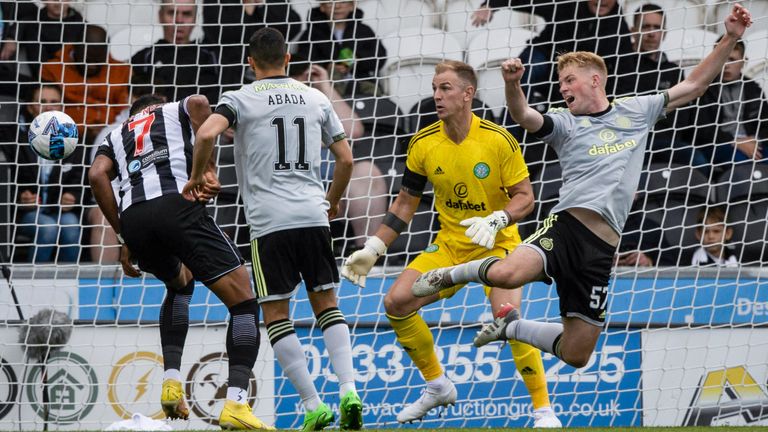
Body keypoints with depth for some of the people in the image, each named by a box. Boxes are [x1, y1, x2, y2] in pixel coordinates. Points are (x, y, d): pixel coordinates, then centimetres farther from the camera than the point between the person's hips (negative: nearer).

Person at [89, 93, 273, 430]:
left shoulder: (116, 136, 35)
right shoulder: (177, 111, 29)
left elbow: (97, 175, 13)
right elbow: (198, 102, 2)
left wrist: (124, 238, 17)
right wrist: (208, 170, 2)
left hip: (132, 219, 4)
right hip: (176, 203, -4)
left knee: (180, 284, 35)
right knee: (243, 300, -1)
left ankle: (172, 380, 17)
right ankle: (236, 405, -19)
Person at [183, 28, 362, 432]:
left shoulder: (240, 99, 2)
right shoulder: (315, 99, 13)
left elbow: (206, 134, -17)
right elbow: (345, 158, 13)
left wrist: (196, 176, 1)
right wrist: (331, 201, 30)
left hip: (268, 220, -3)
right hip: (312, 214, 3)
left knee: (275, 314, 4)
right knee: (327, 305, 12)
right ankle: (348, 389, -6)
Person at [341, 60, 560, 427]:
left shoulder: (499, 141, -17)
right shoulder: (423, 144, -5)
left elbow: (525, 197, -11)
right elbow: (405, 203, 6)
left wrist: (495, 221, -30)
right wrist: (372, 250, 2)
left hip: (497, 244, -5)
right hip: (449, 244, 5)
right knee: (396, 302, -9)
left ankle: (543, 410, -15)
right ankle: (437, 387, 12)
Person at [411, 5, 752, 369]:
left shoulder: (636, 111, 18)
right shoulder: (564, 123, 8)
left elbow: (693, 85, 21)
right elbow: (524, 117, -12)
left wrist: (730, 39, 13)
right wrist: (512, 85, -34)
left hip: (602, 248, 3)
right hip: (568, 226, -3)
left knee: (576, 355, 1)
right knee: (506, 274, -35)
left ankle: (512, 327, 30)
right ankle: (449, 275, -1)